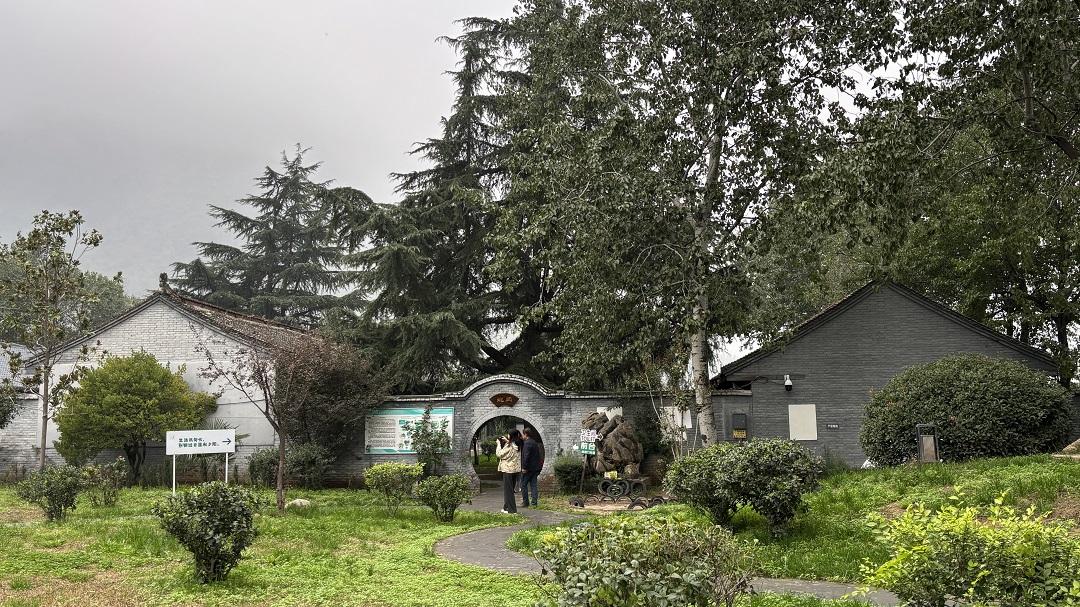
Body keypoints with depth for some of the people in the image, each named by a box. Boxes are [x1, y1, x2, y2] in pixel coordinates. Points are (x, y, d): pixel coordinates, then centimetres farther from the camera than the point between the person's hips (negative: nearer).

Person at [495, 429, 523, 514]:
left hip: (508, 469, -8)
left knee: (508, 489, 0)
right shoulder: (517, 446, 3)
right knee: (510, 489, 17)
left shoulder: (509, 446, -20)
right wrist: (506, 441, 17)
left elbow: (499, 454, -13)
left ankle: (511, 509, 1)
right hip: (516, 469, 8)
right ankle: (507, 507, 26)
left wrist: (499, 444, -3)